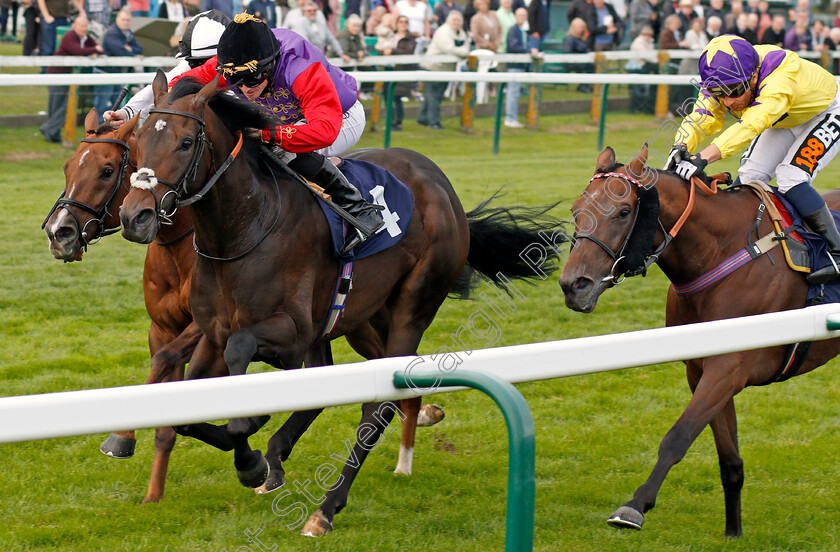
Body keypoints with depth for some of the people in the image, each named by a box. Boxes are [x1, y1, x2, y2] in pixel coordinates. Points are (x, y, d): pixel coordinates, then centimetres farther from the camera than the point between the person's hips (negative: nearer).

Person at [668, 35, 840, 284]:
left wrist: (703, 158, -67)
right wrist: (680, 150, -56)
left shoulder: (781, 78, -45)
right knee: (749, 178, -7)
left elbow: (750, 125, -56)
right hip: (785, 122, 7)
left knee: (790, 178, -24)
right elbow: (698, 120, -33)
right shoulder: (724, 81, -24)